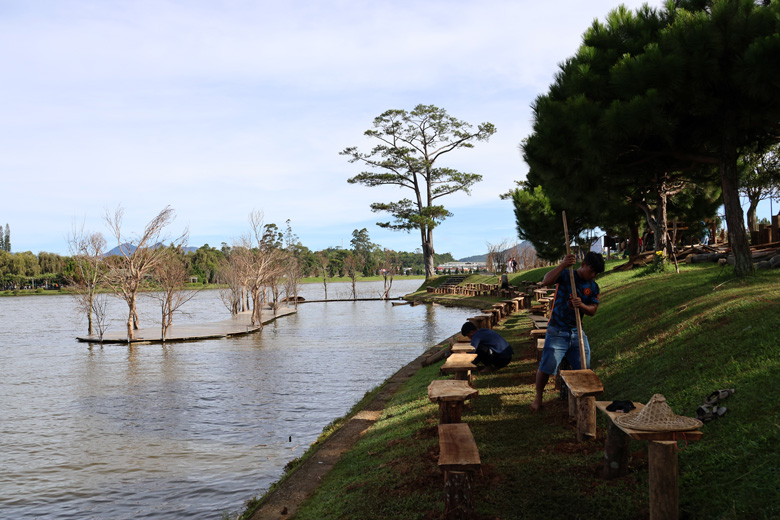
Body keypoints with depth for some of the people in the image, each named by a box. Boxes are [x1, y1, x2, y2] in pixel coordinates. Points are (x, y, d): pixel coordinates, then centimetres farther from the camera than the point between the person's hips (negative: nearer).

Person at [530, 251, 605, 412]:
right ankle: (538, 397, 11)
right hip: (557, 331, -5)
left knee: (584, 369, 8)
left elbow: (593, 311, 2)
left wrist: (581, 305, -20)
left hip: (577, 332, 5)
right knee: (546, 367, -9)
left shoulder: (593, 287, 7)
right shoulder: (566, 275, -7)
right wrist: (562, 265, -35)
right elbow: (546, 281, -26)